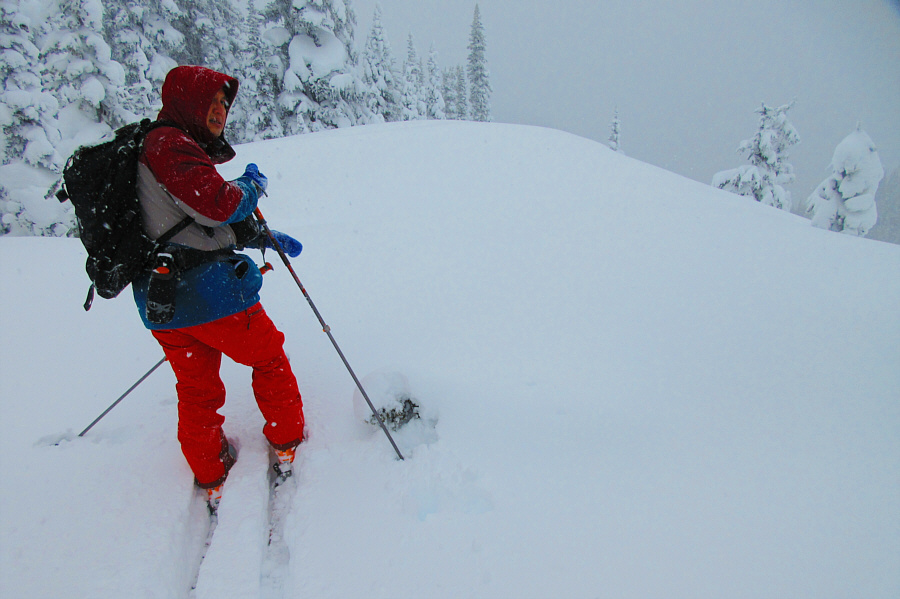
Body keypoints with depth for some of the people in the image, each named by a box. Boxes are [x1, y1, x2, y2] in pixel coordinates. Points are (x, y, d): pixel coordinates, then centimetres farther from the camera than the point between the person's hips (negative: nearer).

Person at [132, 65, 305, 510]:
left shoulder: (166, 147, 21)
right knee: (268, 357, 12)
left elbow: (204, 222, 25)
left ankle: (211, 477, 31)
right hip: (206, 290, -9)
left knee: (196, 388, 18)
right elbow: (219, 205, -22)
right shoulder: (169, 145, -11)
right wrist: (252, 184, -2)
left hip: (160, 303, 9)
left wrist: (266, 238, 21)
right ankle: (286, 443, 25)